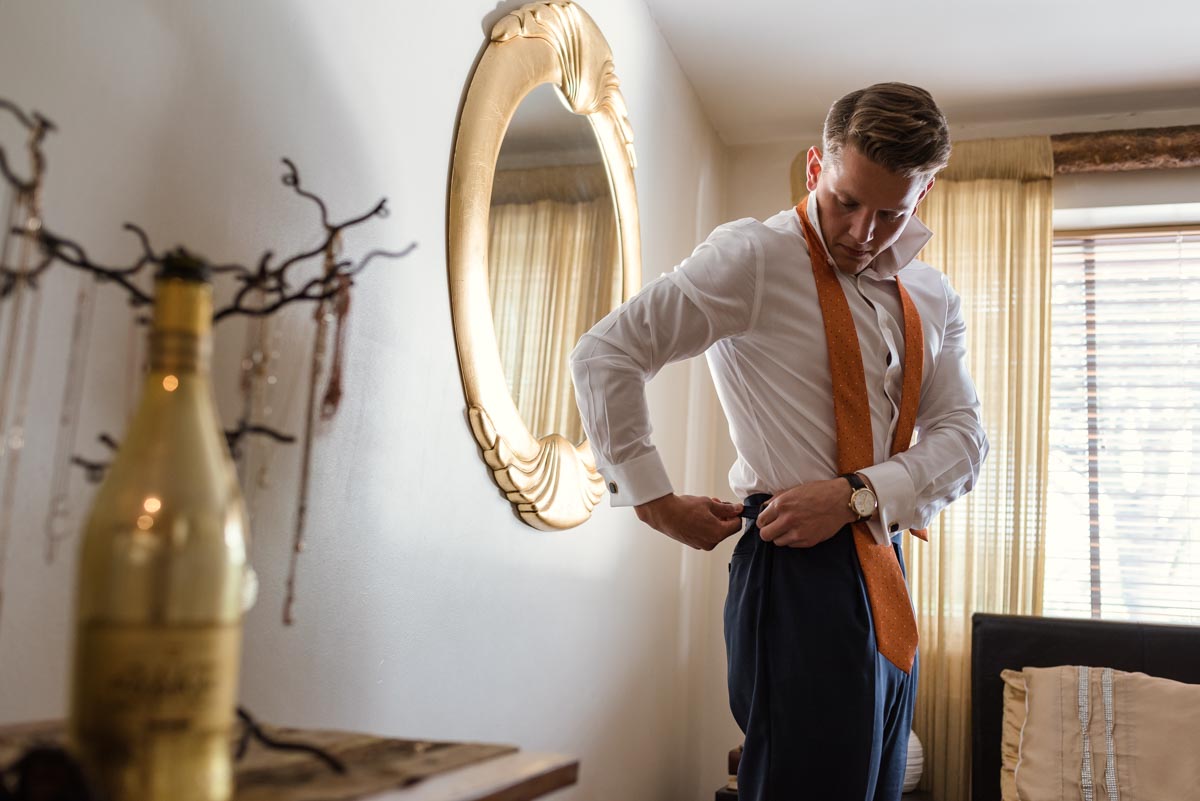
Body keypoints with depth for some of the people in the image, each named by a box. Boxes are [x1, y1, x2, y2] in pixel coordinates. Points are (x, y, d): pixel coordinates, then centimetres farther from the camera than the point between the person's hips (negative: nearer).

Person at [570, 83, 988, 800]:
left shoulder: (933, 298, 12)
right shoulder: (756, 256, -8)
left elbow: (962, 434, 5)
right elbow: (606, 355, -10)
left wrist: (858, 494, -13)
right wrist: (655, 500, -11)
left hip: (886, 576, 7)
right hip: (799, 573, -7)